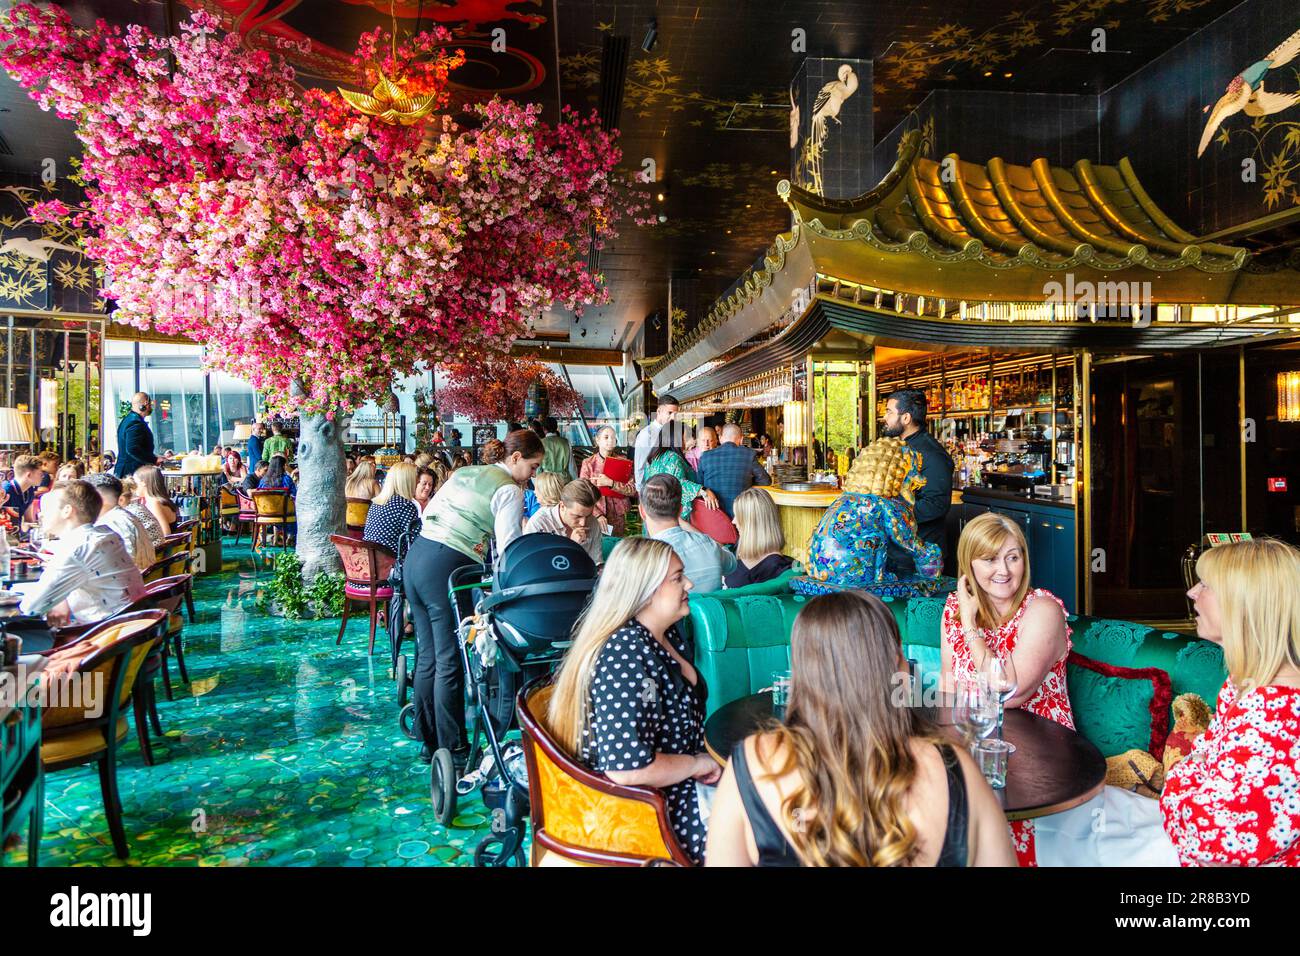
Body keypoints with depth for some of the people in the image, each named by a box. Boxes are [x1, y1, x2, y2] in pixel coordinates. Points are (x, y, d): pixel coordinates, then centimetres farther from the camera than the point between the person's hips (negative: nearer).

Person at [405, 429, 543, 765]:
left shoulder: (462, 472, 20)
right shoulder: (510, 490, -4)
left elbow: (427, 513, 20)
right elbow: (508, 547, -9)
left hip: (416, 552, 8)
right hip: (447, 567, -8)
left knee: (428, 655, 16)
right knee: (450, 661, 0)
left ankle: (428, 740, 27)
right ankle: (452, 749, 9)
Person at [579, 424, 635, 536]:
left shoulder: (623, 461, 2)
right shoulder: (588, 463, 0)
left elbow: (632, 490, -8)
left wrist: (611, 483, -20)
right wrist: (598, 515, -16)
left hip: (619, 517, 1)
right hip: (595, 516, -1)